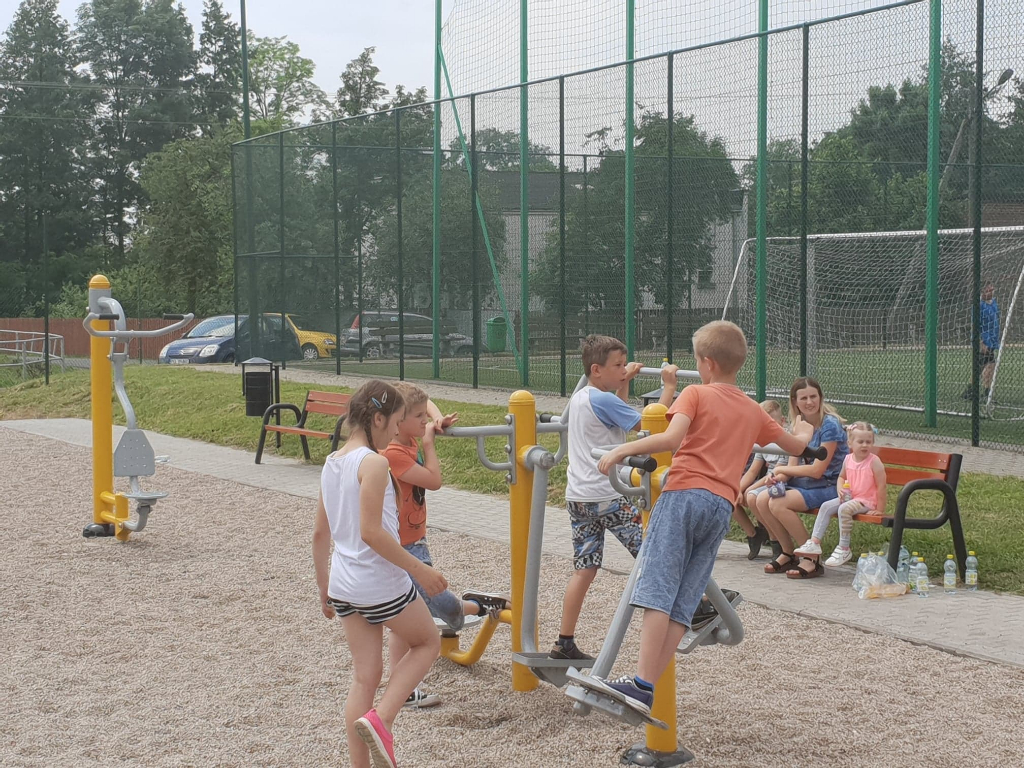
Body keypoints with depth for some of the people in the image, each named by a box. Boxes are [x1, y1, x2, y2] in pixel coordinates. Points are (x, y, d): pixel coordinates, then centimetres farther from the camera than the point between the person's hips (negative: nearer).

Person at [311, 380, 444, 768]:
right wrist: (419, 569, -17)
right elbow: (371, 532, -23)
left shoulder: (332, 463, 9)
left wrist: (324, 587, 21)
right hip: (381, 583, -7)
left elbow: (320, 534, 13)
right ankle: (379, 720, -1)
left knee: (364, 677, 12)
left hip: (344, 586, 7)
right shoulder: (373, 462, -16)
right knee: (428, 641, 16)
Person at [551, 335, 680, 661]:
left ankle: (565, 643, 8)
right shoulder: (602, 400, -12)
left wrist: (624, 382, 30)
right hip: (605, 496, -9)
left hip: (577, 497, 9)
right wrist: (668, 387, -6)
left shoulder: (579, 398, 15)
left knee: (584, 568, 9)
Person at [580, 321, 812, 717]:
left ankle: (641, 684, -26)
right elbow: (794, 445, 34)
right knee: (683, 603, 2)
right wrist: (803, 433, 57)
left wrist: (620, 450, -10)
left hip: (684, 494, -5)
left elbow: (673, 437, -13)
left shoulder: (695, 393, 5)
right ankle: (647, 688, -7)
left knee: (658, 590, -14)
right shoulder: (753, 411, 22)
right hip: (722, 508, 5)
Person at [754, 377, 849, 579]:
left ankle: (812, 560, -14)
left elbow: (817, 470, -19)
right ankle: (787, 554, 2)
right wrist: (779, 477, -18)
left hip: (829, 486, -7)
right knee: (762, 500, -13)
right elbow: (793, 466, 5)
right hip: (804, 483, 8)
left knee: (778, 504, -26)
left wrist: (781, 469, -9)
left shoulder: (830, 425, -15)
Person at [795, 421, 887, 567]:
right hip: (849, 496, 7)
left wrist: (880, 509, -15)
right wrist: (840, 488, -1)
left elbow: (881, 486, -13)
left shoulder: (874, 462, -13)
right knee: (826, 506, -8)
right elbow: (842, 477, 22)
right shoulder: (848, 459, 5)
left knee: (844, 509, -30)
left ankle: (844, 550, -22)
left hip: (867, 501, -7)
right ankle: (815, 543, -9)